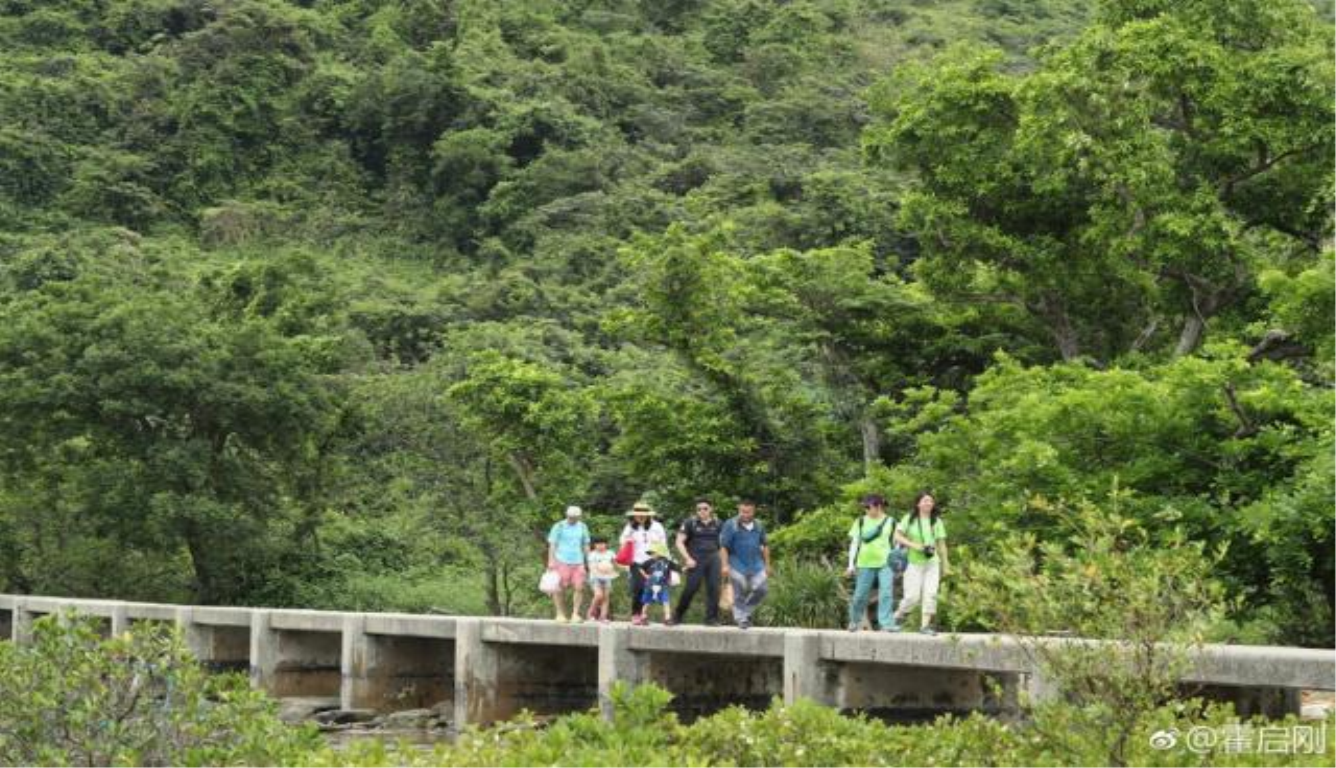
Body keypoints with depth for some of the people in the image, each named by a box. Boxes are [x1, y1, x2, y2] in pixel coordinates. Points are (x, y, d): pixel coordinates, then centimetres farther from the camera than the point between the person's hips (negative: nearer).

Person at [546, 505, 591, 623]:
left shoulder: (582, 527, 11)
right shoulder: (559, 527, -2)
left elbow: (586, 545, 18)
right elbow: (552, 545, -2)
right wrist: (551, 561, -8)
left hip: (578, 562, 3)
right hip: (562, 561, -3)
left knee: (579, 588, -6)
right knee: (559, 589, -3)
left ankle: (575, 613, 2)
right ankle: (560, 614, 8)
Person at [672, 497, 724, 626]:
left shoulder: (717, 524, 9)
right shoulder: (690, 523, 0)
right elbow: (679, 542, 0)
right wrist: (687, 558, -10)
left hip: (713, 559, 3)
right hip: (696, 560, -3)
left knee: (713, 588, -4)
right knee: (692, 588, -8)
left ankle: (711, 618, 3)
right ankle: (678, 615, 9)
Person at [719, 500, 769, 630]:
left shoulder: (759, 526, 8)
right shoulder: (731, 525, -6)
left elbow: (765, 545, 18)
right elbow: (723, 547, -7)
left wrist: (767, 564, 15)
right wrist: (724, 565, -15)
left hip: (756, 565, 4)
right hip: (738, 565, -4)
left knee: (761, 589, -4)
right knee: (740, 593, -3)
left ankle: (746, 611, 17)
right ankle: (741, 619, 8)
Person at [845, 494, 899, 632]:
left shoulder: (890, 522, 7)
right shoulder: (861, 522, 6)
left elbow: (896, 543, 12)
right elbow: (854, 543, 7)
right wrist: (851, 564, 1)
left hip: (886, 563, 0)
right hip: (865, 564, 0)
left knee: (887, 594, -13)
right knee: (860, 595, 5)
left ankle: (886, 623, -13)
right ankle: (854, 621, 25)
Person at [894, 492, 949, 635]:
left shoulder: (937, 521, 9)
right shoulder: (909, 519, 1)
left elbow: (941, 543, 12)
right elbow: (897, 536, -4)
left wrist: (945, 564, 13)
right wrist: (914, 545, -15)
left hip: (932, 563, 3)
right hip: (913, 563, -3)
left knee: (931, 594, -8)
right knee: (913, 596, -6)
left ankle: (925, 625, -3)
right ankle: (899, 615, 20)